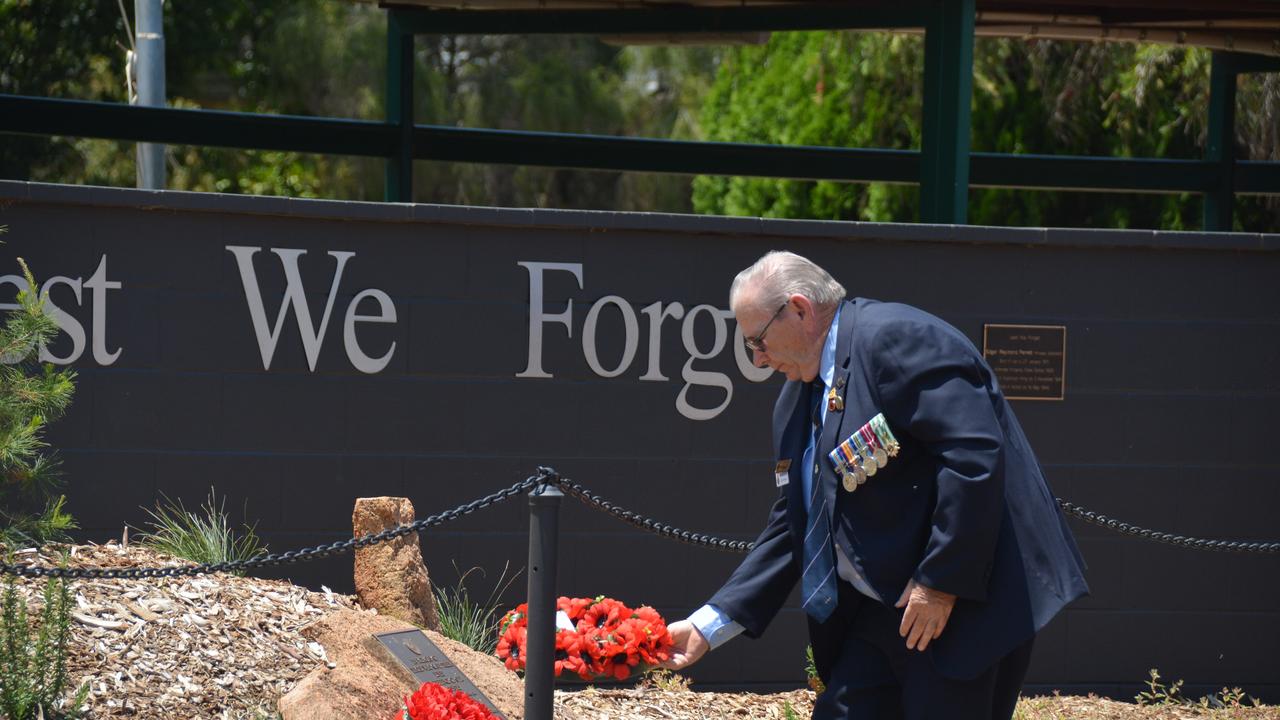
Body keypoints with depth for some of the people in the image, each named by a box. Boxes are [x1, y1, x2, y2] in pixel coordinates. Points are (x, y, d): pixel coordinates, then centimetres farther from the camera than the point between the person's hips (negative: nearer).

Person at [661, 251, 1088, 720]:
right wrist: (710, 624, 12)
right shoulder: (797, 401, 16)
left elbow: (974, 455, -22)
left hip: (968, 599, -9)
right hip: (881, 611, 9)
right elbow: (790, 529, 20)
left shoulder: (897, 339, -14)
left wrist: (940, 581, -22)